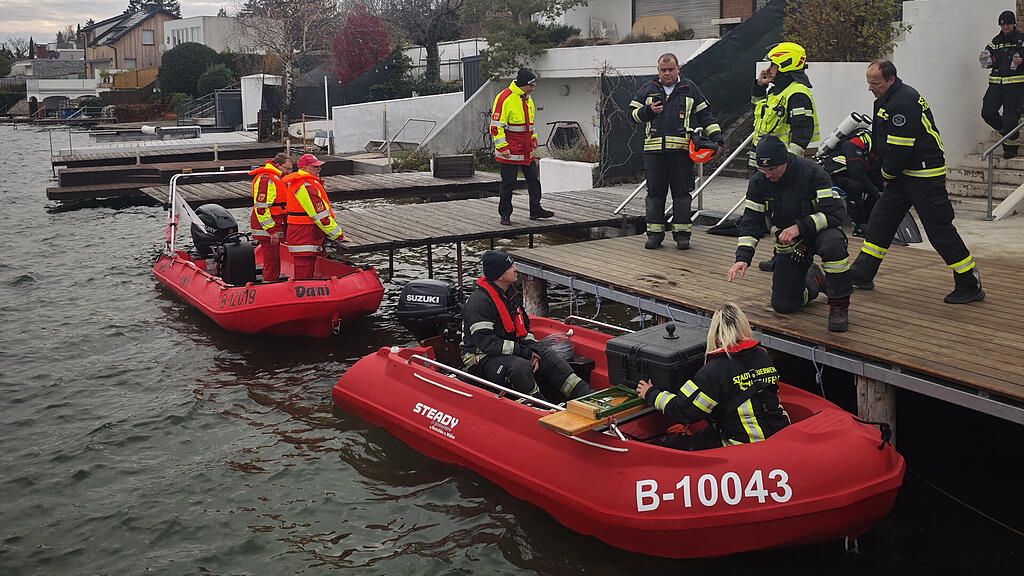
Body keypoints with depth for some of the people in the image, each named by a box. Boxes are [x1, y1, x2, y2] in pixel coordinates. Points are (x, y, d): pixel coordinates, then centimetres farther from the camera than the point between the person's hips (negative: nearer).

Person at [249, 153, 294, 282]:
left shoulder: (277, 178, 18)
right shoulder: (266, 179, -16)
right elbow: (261, 208, -22)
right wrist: (272, 230, -23)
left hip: (273, 229, 10)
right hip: (268, 231, -10)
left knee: (274, 261, 17)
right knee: (272, 262, -7)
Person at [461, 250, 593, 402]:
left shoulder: (512, 294, 10)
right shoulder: (479, 302, -20)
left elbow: (524, 327, 18)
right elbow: (485, 342, -25)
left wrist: (531, 350, -3)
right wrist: (522, 352, -23)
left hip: (511, 349, 8)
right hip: (483, 359, -8)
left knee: (547, 356, -10)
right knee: (521, 367, -34)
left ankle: (585, 394, -14)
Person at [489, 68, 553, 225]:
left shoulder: (527, 99, 13)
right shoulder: (504, 98, -14)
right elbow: (496, 126, -16)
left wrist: (534, 141, 23)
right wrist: (503, 147, -19)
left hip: (527, 151, 8)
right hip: (510, 152, -8)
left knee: (533, 179, 11)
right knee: (508, 183, 0)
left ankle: (536, 210, 22)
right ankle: (505, 214, 10)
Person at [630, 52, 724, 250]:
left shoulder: (690, 89, 11)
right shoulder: (648, 89, 13)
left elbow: (705, 115, 14)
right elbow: (634, 113, 14)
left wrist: (716, 136, 5)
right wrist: (648, 111, -7)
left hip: (681, 150, -1)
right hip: (654, 150, 1)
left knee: (681, 191, 0)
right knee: (655, 192, 3)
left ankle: (682, 234, 6)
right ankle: (654, 233, 10)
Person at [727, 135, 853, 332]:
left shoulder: (811, 172, -21)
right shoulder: (759, 182, -9)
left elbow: (836, 212, -23)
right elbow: (751, 222, -5)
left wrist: (800, 227, -32)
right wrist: (743, 257, -19)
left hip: (819, 230, -4)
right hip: (789, 243, 4)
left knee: (832, 244, -41)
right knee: (783, 305, -5)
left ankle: (839, 304, -20)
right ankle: (813, 280, 29)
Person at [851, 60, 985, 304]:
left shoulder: (905, 101, -20)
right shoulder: (884, 100, 12)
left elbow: (899, 147, -21)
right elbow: (879, 141, 20)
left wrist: (888, 174, -7)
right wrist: (887, 174, 13)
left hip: (925, 176, -10)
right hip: (903, 174, 10)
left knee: (940, 230, -6)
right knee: (880, 220, 10)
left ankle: (970, 285, 3)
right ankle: (862, 275, 18)